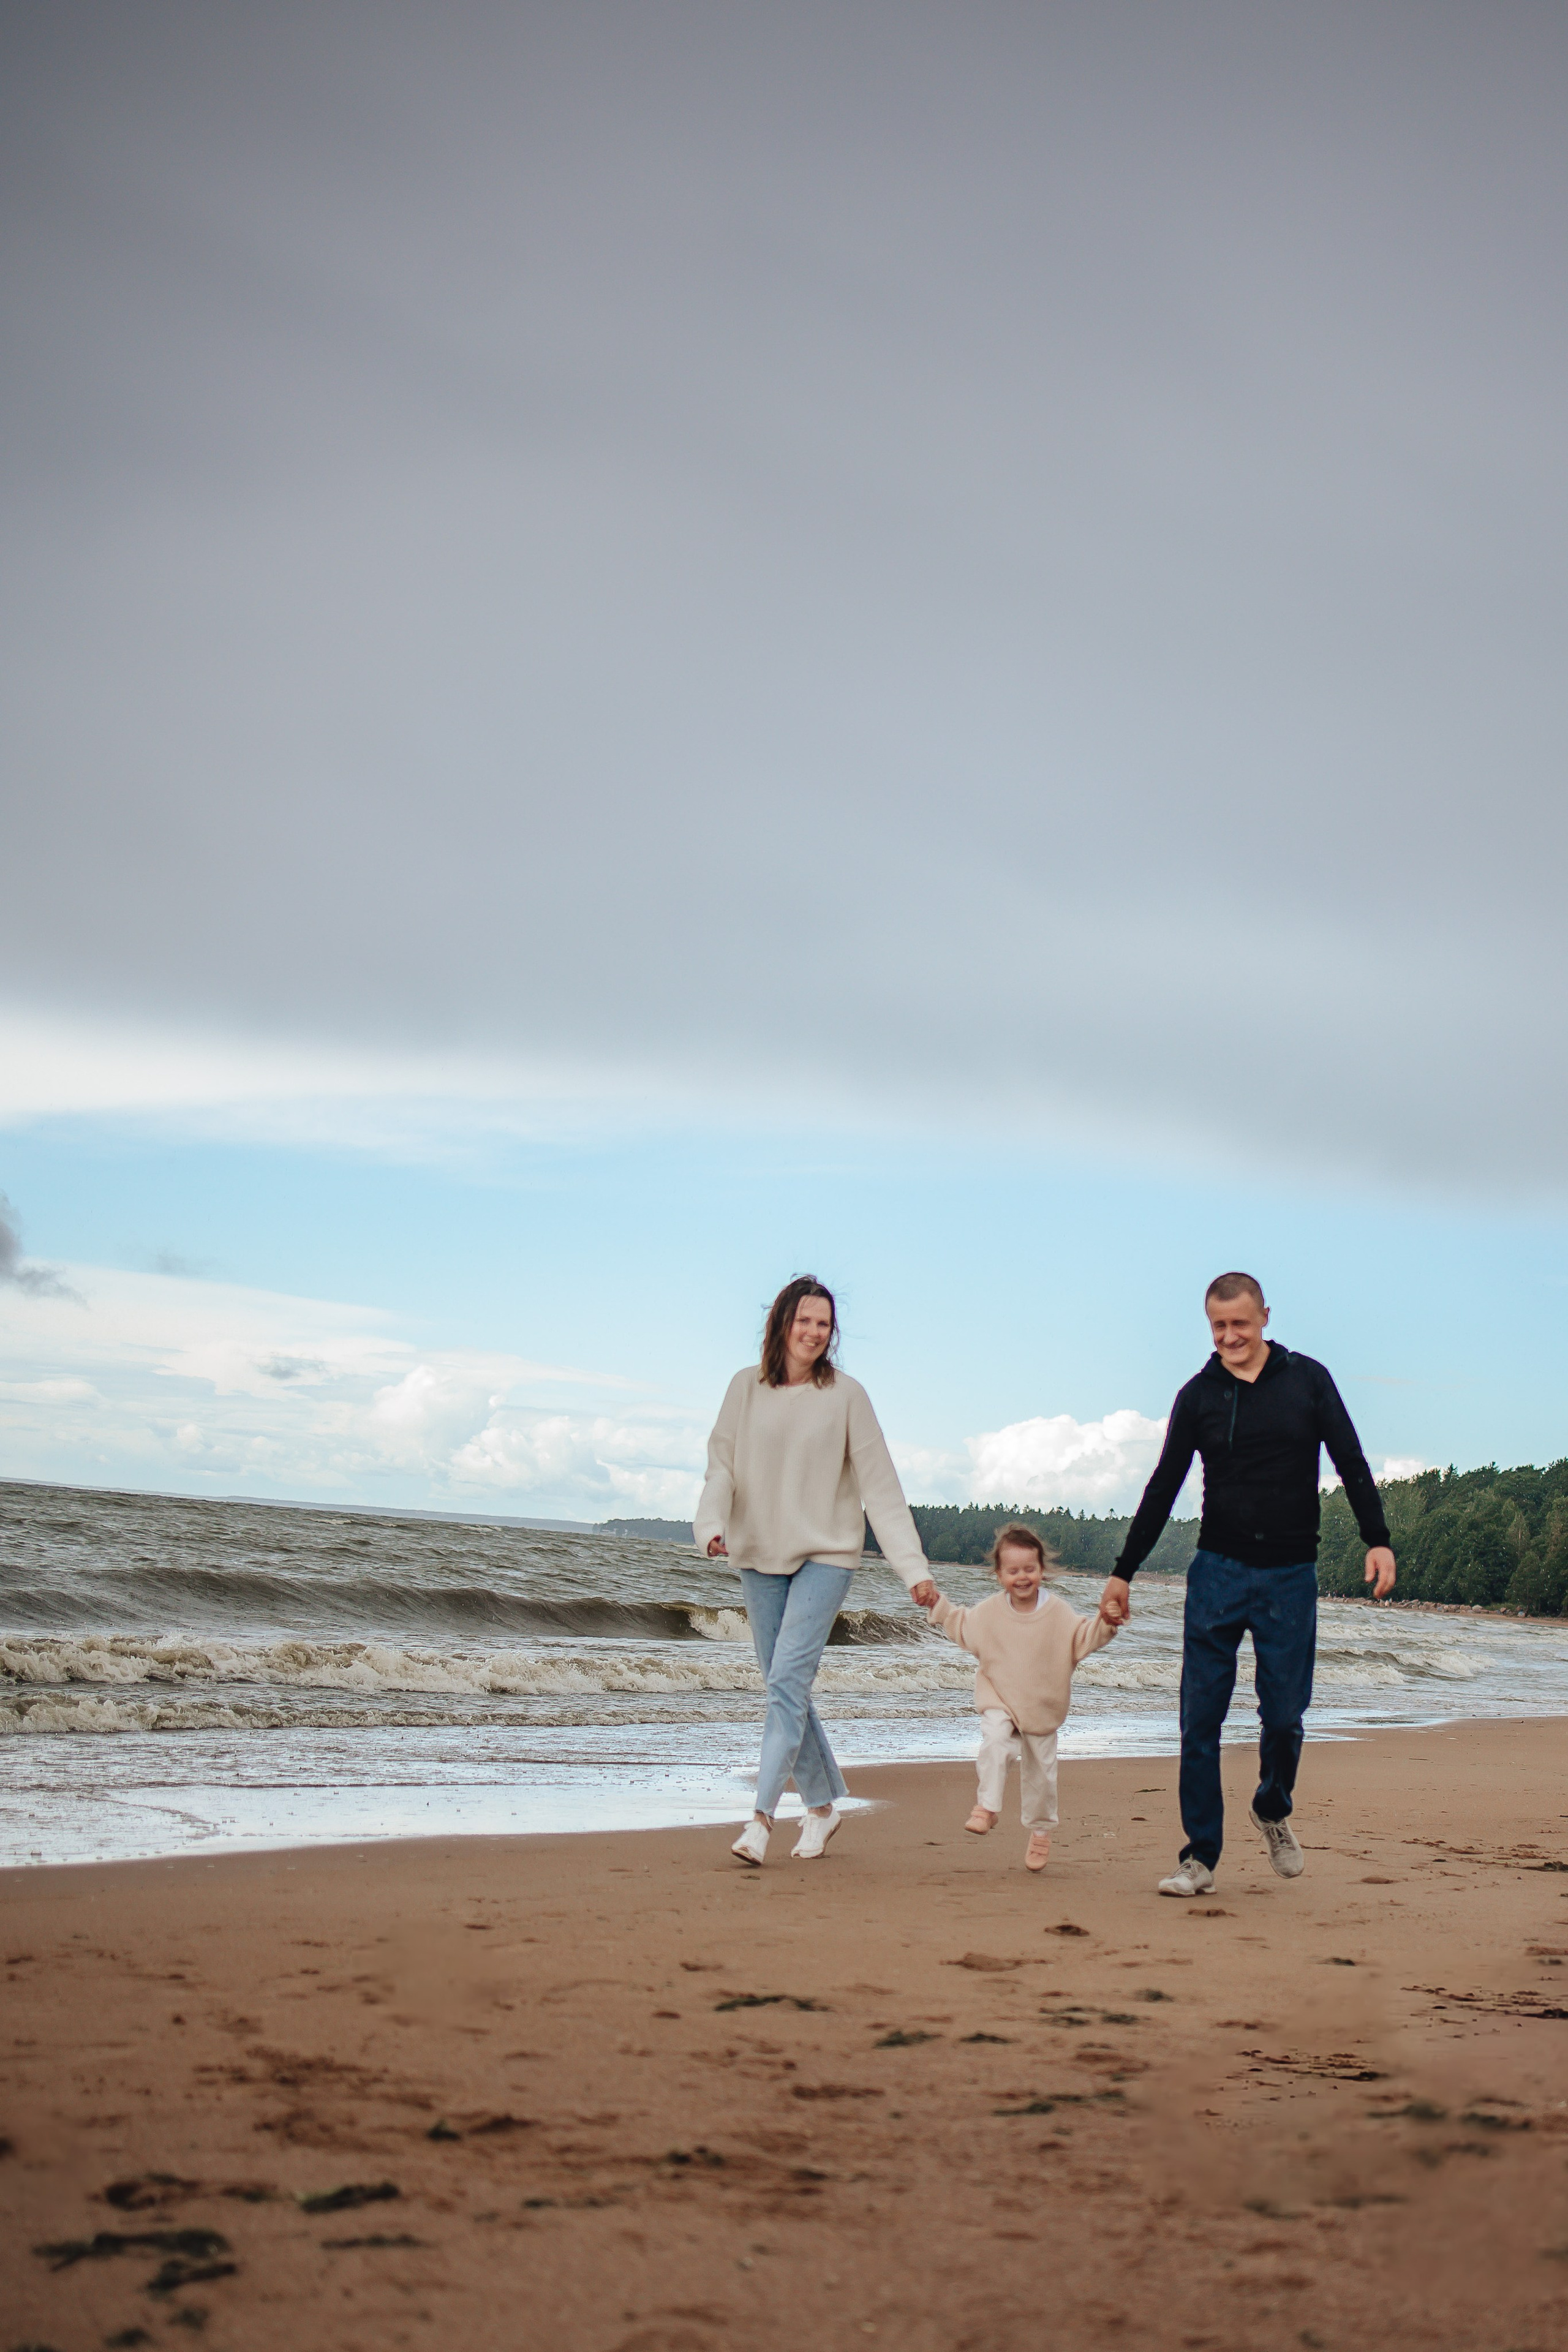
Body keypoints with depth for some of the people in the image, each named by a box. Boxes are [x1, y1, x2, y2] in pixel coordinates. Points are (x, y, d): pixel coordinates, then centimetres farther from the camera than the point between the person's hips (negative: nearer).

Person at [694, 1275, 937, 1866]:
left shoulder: (845, 1395, -4)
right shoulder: (746, 1388, 3)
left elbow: (880, 1485, -3)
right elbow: (721, 1466, 2)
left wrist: (914, 1568, -6)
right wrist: (712, 1525, -18)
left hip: (825, 1556, -3)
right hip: (759, 1557, 3)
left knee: (788, 1683, -14)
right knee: (785, 1689, 8)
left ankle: (762, 1816, -13)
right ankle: (823, 1805, 22)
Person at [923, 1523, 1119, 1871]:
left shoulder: (1057, 1611, -5)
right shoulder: (990, 1611, -1)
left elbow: (1082, 1639, -5)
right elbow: (963, 1628, 14)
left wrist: (1104, 1624, -22)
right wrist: (939, 1606, 7)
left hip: (1042, 1706, 0)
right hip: (999, 1700, 0)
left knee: (1040, 1770, 7)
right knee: (996, 1741, -29)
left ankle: (1040, 1831, 27)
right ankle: (988, 1807, -18)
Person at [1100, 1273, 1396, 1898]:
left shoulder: (1307, 1379, 4)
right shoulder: (1198, 1395, 6)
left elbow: (1351, 1463, 4)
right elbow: (1163, 1488, 10)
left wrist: (1378, 1540, -10)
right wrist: (1124, 1572, 9)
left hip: (1291, 1576, -1)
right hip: (1217, 1571, 1)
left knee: (1284, 1714, -1)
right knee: (1200, 1720, -3)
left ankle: (1273, 1812, 29)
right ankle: (1200, 1856, 6)